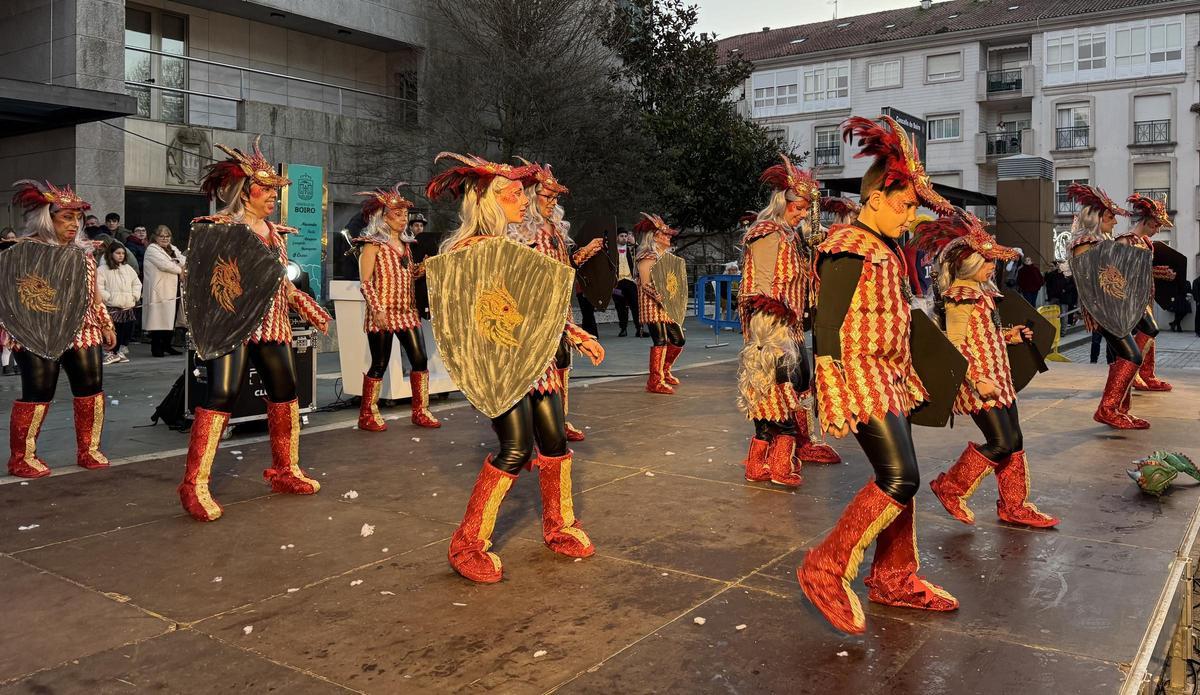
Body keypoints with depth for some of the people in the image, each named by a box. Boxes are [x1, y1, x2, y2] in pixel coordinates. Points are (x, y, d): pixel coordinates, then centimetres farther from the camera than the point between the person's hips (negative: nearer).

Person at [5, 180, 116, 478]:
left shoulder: (83, 250, 15)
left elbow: (94, 292, 21)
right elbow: (12, 290, -8)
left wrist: (106, 325, 19)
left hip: (84, 332, 7)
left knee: (92, 389, 6)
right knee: (38, 394, -5)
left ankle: (88, 450, 18)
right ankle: (22, 458, 8)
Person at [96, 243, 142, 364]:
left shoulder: (128, 268, 16)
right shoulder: (103, 269, -2)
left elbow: (137, 283, 23)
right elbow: (98, 287, -8)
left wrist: (135, 296, 10)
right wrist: (108, 298, -13)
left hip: (128, 307, 5)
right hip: (112, 307, -5)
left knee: (127, 330, 5)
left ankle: (122, 352, 17)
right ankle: (112, 353, -1)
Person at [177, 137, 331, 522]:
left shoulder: (273, 231, 17)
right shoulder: (219, 226, -5)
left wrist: (309, 307, 22)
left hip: (271, 325, 8)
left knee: (285, 392, 9)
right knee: (222, 394, -15)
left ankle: (285, 470, 23)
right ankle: (195, 484, -9)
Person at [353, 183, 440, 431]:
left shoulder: (405, 244, 15)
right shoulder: (373, 244, -6)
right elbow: (366, 282, -12)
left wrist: (422, 269, 2)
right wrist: (376, 309, -21)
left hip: (407, 311, 7)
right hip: (383, 313, -7)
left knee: (420, 359, 3)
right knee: (380, 364, -2)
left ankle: (421, 411, 12)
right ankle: (367, 415, 11)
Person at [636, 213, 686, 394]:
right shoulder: (648, 257, -11)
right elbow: (646, 284, -19)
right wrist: (662, 299, -26)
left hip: (668, 306, 10)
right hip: (653, 305, -10)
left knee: (678, 339, 12)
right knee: (661, 341, -13)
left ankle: (664, 372, 30)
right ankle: (655, 381, -7)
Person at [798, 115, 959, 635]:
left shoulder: (886, 251, 15)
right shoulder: (848, 250, -14)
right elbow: (829, 326, -19)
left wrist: (905, 377, 23)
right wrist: (834, 399, -22)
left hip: (889, 378, 10)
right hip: (860, 378, -10)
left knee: (899, 477, 12)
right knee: (899, 478, -15)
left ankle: (895, 578, 25)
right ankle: (827, 568, -5)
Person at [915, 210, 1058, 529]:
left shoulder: (981, 291, 13)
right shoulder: (960, 296, -15)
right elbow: (955, 345, -20)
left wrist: (1008, 335, 9)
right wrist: (978, 380, -24)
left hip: (999, 377, 9)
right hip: (980, 382, -9)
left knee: (1014, 441, 10)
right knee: (1000, 443, -9)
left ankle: (1014, 505, 21)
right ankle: (949, 488, 8)